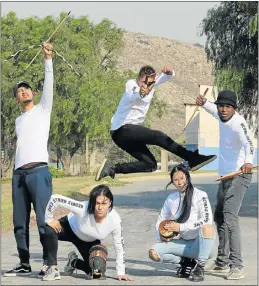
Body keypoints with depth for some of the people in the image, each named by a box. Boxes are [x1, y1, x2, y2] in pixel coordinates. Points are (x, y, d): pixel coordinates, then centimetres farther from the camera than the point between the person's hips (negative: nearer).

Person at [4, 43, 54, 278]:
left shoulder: (43, 110, 10)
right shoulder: (18, 120, 24)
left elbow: (49, 84, -4)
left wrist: (48, 59, -13)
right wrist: (18, 170, 13)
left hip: (38, 171, -6)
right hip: (19, 173, 6)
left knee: (44, 219, -12)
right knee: (20, 222, 6)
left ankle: (49, 262, -10)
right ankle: (24, 264, 12)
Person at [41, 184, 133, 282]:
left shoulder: (114, 220, -34)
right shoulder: (83, 208, -41)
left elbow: (119, 246, -19)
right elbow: (55, 198, -37)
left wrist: (121, 273, -16)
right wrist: (49, 219, -26)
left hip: (90, 241, 3)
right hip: (70, 227, -3)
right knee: (49, 230, -34)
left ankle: (74, 262, 27)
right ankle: (53, 269, -18)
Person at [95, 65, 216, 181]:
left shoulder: (152, 82, 4)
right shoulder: (131, 84, -17)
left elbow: (170, 76, 3)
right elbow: (131, 96, -40)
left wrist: (169, 72, -22)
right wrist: (140, 94, -64)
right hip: (122, 128, -9)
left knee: (150, 164, 3)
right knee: (158, 136, -24)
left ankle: (113, 168, 1)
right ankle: (193, 158, -24)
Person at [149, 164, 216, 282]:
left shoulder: (199, 196, -9)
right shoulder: (171, 198, 6)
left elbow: (207, 220, -20)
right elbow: (161, 220, 16)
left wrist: (181, 227, -22)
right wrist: (160, 235, -6)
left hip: (199, 243, -4)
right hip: (182, 243, 5)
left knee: (207, 227, -38)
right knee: (154, 253, -18)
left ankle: (200, 268, -23)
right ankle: (186, 262, 4)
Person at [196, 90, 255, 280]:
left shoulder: (238, 123, -22)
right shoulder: (223, 117, 3)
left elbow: (248, 143, -40)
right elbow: (215, 110, 29)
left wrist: (248, 161, -59)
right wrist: (204, 103, 9)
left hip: (239, 176, -10)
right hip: (225, 176, 10)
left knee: (230, 218, -21)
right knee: (219, 218, 17)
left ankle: (237, 266, -22)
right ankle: (223, 262, 29)